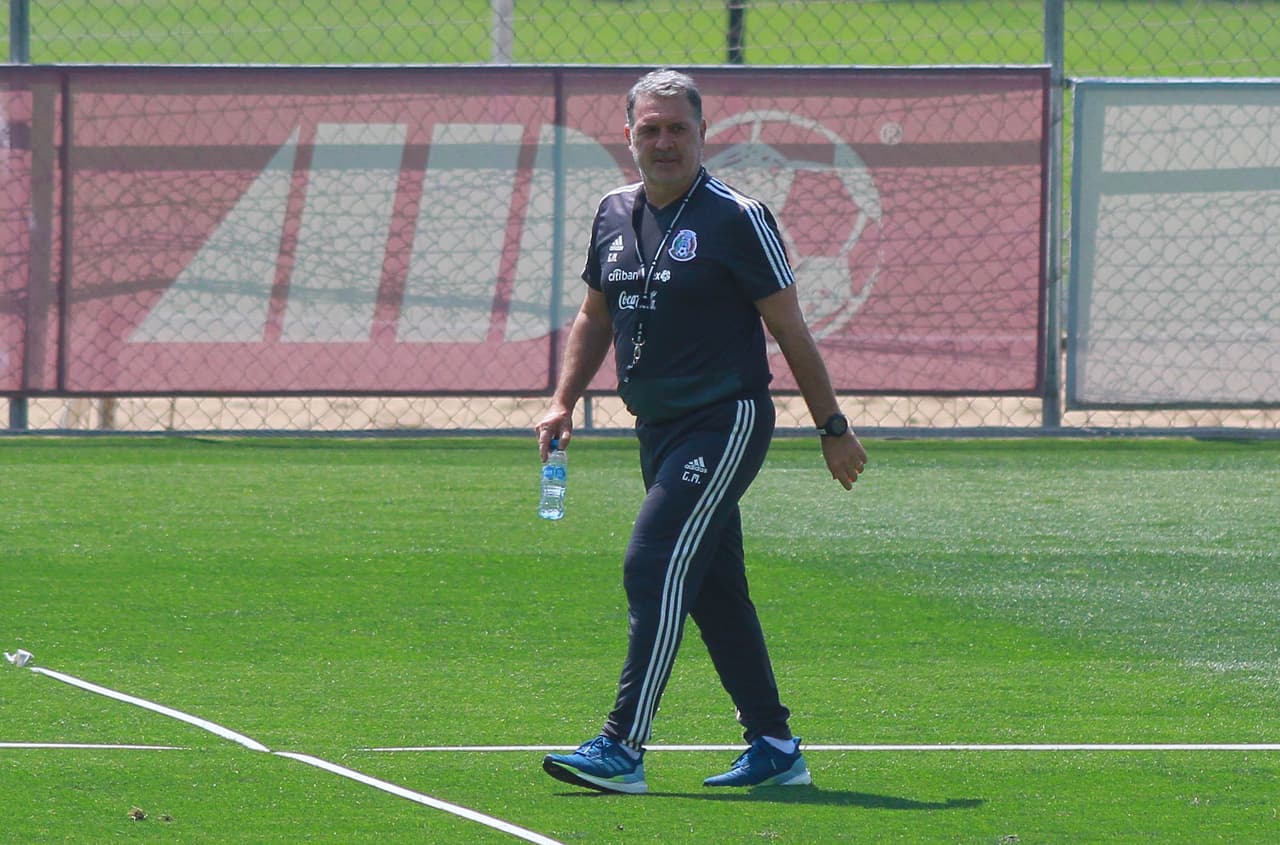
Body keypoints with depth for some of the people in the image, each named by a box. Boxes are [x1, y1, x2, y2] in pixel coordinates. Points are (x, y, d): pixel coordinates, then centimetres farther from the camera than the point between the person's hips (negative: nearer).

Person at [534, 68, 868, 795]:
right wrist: (564, 403, 12)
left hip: (726, 424, -7)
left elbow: (790, 330, -6)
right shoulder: (615, 216, 10)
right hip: (659, 429, 8)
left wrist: (833, 428, -4)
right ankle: (774, 747, 18)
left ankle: (623, 750, -19)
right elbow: (596, 317, 23)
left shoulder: (736, 219, -9)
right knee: (715, 589, 10)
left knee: (655, 569, -16)